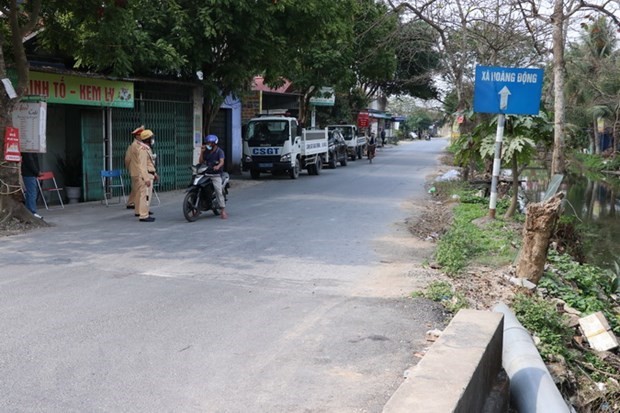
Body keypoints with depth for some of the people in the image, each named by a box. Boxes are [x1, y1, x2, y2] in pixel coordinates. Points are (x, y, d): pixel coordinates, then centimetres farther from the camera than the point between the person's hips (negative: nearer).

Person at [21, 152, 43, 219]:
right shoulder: (27, 152, -15)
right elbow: (29, 162, -21)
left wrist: (38, 171, 8)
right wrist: (37, 172, -17)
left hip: (32, 174, 10)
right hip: (29, 175, -10)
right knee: (32, 194, -8)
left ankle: (28, 211, 18)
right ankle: (33, 213, -7)